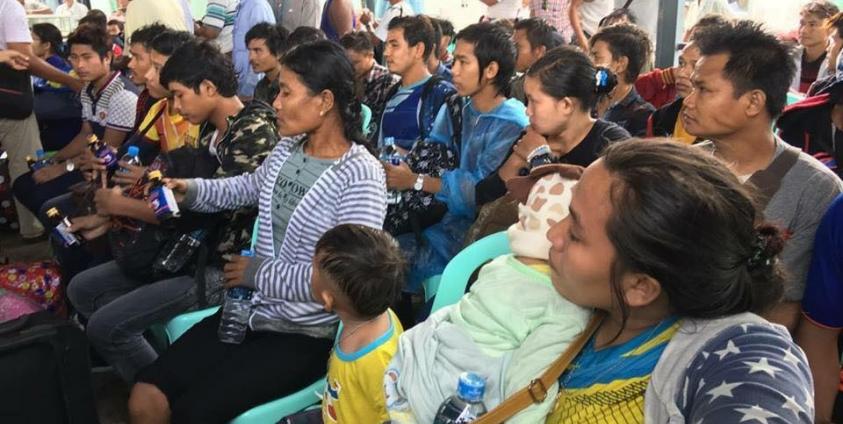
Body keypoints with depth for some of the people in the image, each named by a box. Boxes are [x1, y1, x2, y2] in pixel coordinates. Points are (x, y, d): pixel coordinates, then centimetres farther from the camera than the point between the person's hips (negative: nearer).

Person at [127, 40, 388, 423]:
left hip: (306, 334, -7)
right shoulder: (288, 148, 4)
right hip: (252, 310, 7)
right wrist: (193, 191, 8)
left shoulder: (360, 176, -20)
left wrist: (259, 273, -15)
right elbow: (251, 187, 26)